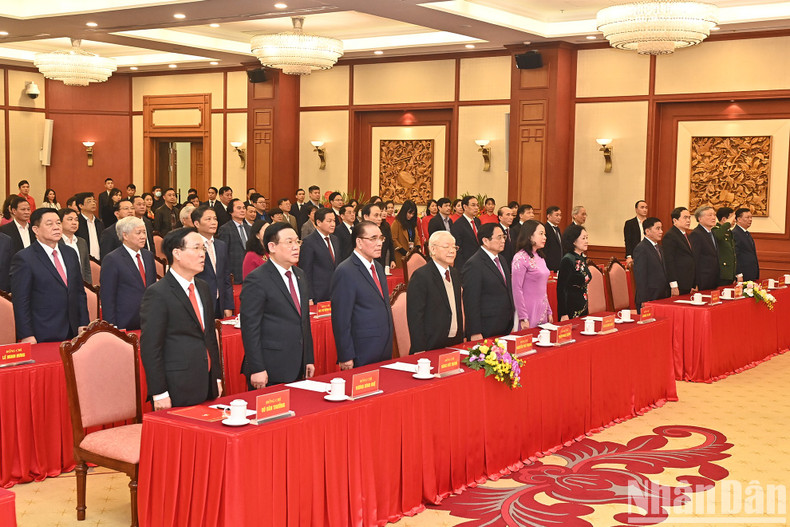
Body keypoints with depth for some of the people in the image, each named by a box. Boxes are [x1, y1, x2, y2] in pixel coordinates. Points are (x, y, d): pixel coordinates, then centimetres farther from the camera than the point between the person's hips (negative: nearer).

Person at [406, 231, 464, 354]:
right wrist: (419, 351, -18)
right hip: (431, 347, -7)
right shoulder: (421, 276, -12)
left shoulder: (455, 274, 13)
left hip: (456, 344, 7)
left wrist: (461, 338, 14)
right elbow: (415, 316, -15)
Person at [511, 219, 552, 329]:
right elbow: (517, 290, -15)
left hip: (542, 314, 8)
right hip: (529, 315, -8)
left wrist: (549, 311, 16)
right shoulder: (521, 258, -12)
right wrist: (523, 318, -17)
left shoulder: (540, 257, 13)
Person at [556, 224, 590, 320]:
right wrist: (563, 314, -21)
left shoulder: (583, 259, 10)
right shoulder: (567, 260, -16)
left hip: (583, 308, 8)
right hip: (570, 309, -8)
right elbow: (561, 288, -18)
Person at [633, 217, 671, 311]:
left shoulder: (659, 248, 17)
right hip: (649, 299, -8)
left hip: (662, 298, 8)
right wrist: (644, 301, -19)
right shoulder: (641, 248, -12)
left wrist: (668, 294, 13)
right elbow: (640, 277, -16)